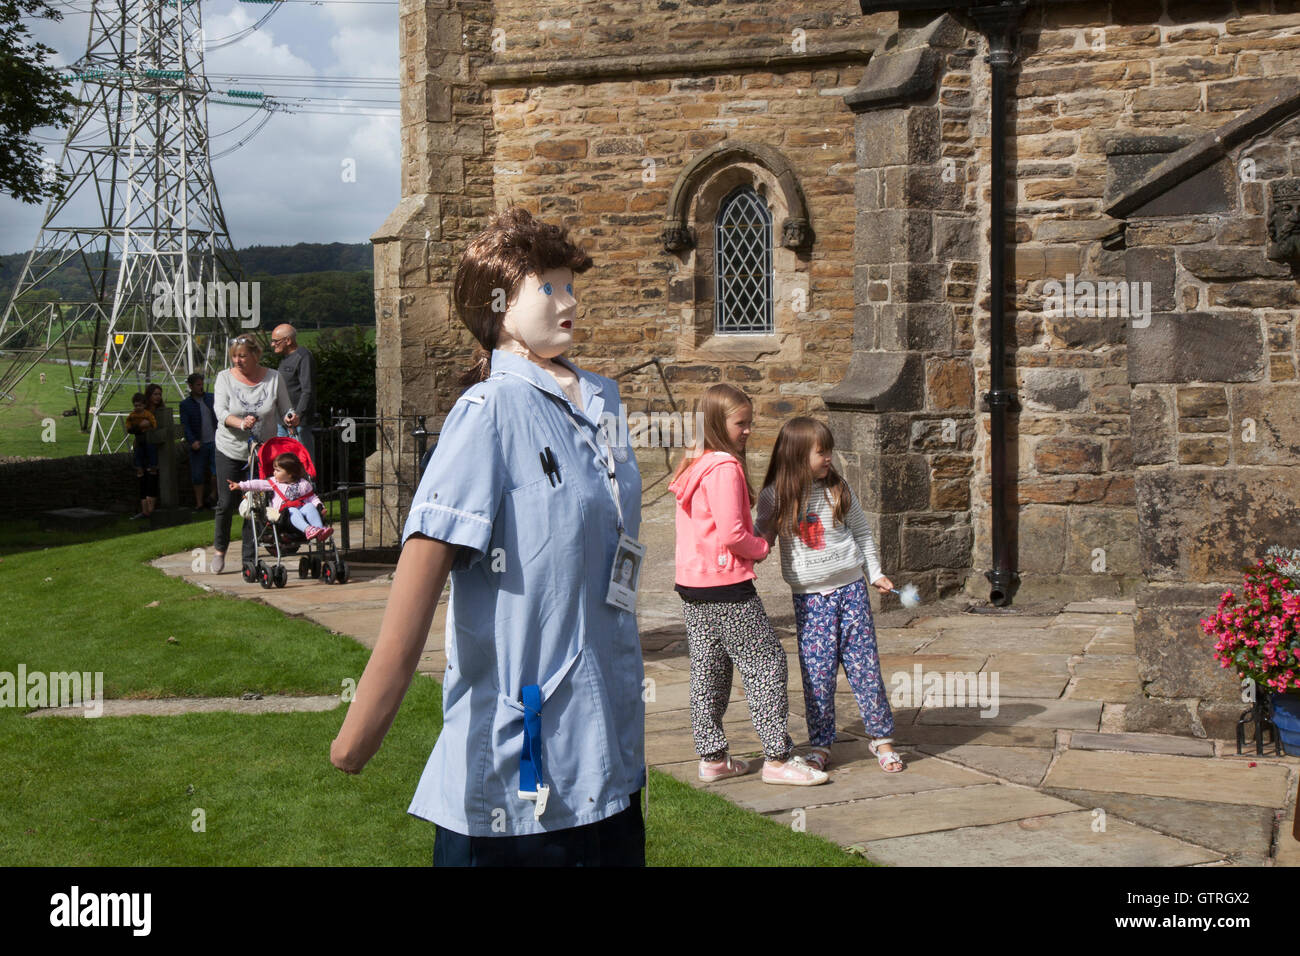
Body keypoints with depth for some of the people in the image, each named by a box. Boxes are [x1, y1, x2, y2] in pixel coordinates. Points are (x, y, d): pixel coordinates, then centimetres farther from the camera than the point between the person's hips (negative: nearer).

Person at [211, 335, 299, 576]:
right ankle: (219, 548, 26)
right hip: (230, 450, 0)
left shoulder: (273, 378, -2)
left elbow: (284, 410, 1)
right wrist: (240, 423, -34)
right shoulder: (225, 377, -4)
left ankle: (249, 560, 10)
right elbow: (220, 410, -15)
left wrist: (290, 418, -23)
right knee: (226, 503, 2)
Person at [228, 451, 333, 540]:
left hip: (301, 509, 1)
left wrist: (319, 506, -3)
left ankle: (320, 529, -47)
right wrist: (240, 485, 6)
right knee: (293, 512, -34)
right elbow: (259, 484, 12)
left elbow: (312, 498, 16)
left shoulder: (303, 484, 13)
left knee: (310, 507, -29)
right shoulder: (274, 483, 15)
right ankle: (307, 529, -59)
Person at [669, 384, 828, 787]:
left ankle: (712, 757, 19)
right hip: (726, 586, -9)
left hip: (693, 586, 9)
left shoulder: (693, 465, 12)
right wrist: (761, 548, -4)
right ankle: (778, 757, -1)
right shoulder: (725, 468, -16)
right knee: (766, 662, -2)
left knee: (708, 670, 13)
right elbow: (730, 533, -21)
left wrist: (751, 547, 12)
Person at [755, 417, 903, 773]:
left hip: (850, 589, 1)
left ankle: (880, 736, 17)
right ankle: (820, 744, 13)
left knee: (864, 665, 3)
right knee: (817, 672, -1)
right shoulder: (774, 496, -3)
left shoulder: (838, 489, 2)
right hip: (809, 596, -1)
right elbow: (762, 539, 7)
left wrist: (876, 573, 11)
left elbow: (862, 533, 13)